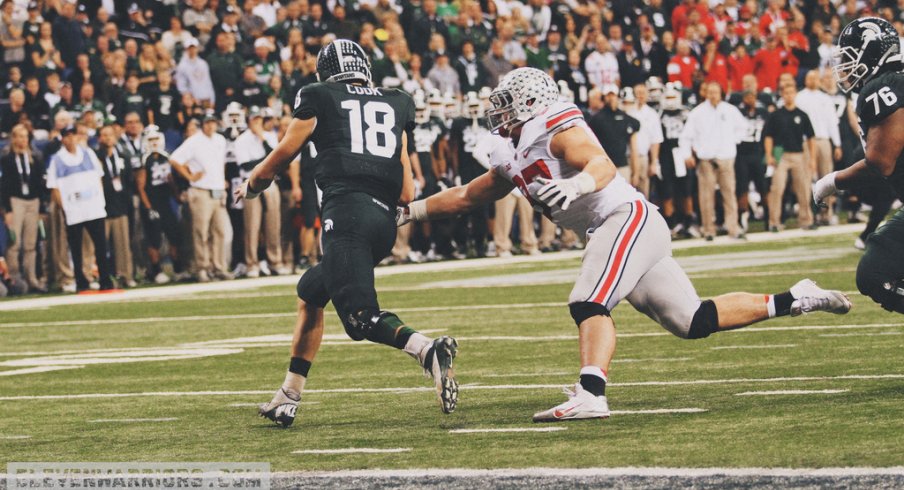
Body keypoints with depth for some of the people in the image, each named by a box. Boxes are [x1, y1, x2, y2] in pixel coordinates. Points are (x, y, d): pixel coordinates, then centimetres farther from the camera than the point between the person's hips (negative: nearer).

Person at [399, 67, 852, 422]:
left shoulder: (561, 131, -8)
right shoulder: (517, 164, 19)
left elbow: (603, 167, -26)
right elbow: (465, 196, 29)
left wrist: (575, 184, -47)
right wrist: (409, 212, 28)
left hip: (629, 217, -9)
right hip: (612, 232, 9)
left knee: (589, 305, -25)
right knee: (692, 322, 9)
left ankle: (590, 395, -40)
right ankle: (795, 300, 17)